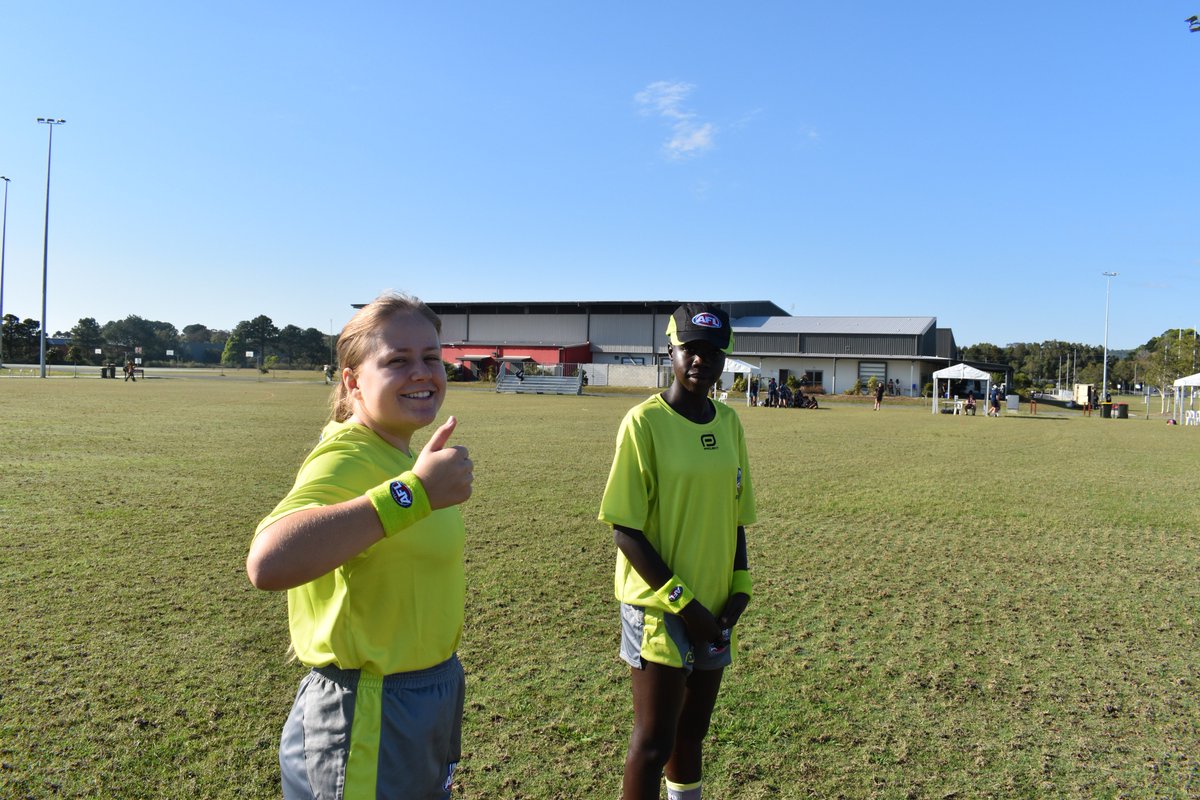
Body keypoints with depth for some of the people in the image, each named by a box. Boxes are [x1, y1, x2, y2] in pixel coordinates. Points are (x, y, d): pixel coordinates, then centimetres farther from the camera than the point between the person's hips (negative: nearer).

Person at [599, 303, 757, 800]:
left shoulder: (729, 423, 5)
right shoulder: (645, 421, -13)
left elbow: (735, 516, 12)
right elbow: (625, 530, -14)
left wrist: (740, 588, 0)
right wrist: (682, 601, -16)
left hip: (714, 611, 6)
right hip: (659, 609, -5)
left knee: (692, 733, 19)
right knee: (654, 741, 3)